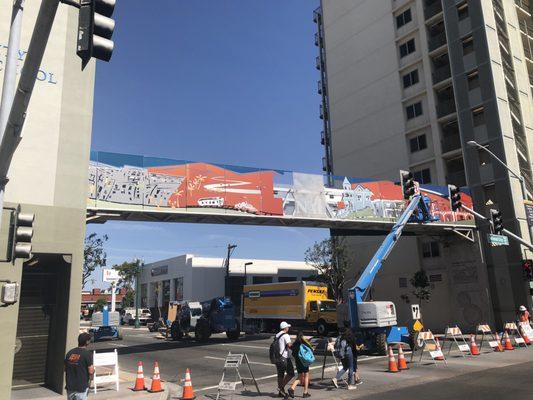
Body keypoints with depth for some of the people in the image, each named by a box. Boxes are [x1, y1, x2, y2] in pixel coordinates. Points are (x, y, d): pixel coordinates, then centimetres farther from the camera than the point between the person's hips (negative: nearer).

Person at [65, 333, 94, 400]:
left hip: (70, 386, 6)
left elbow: (65, 369, 10)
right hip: (81, 387, -6)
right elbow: (91, 371, -17)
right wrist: (93, 370, 5)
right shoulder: (87, 354, -14)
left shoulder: (69, 353, 4)